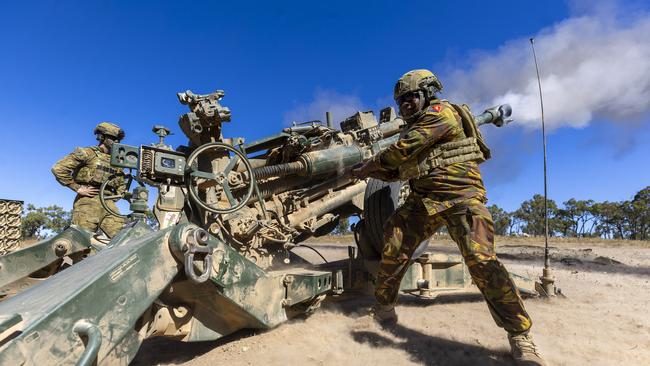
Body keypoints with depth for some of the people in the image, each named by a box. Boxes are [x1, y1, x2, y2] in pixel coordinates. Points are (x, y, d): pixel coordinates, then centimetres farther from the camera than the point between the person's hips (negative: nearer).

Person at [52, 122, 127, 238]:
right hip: (88, 202, -5)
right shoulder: (87, 153, 2)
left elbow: (122, 185, 30)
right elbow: (58, 169, -5)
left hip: (108, 204, 5)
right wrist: (77, 188, -7)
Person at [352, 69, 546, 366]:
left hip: (461, 195, -7)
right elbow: (398, 170, 23)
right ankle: (383, 307, 15)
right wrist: (372, 172, 7)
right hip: (423, 198, 8)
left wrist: (368, 165, -4)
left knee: (480, 259, -17)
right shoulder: (413, 128, 23)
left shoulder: (441, 111, -4)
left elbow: (402, 150, -15)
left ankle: (520, 334, 1)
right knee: (394, 244, -3)